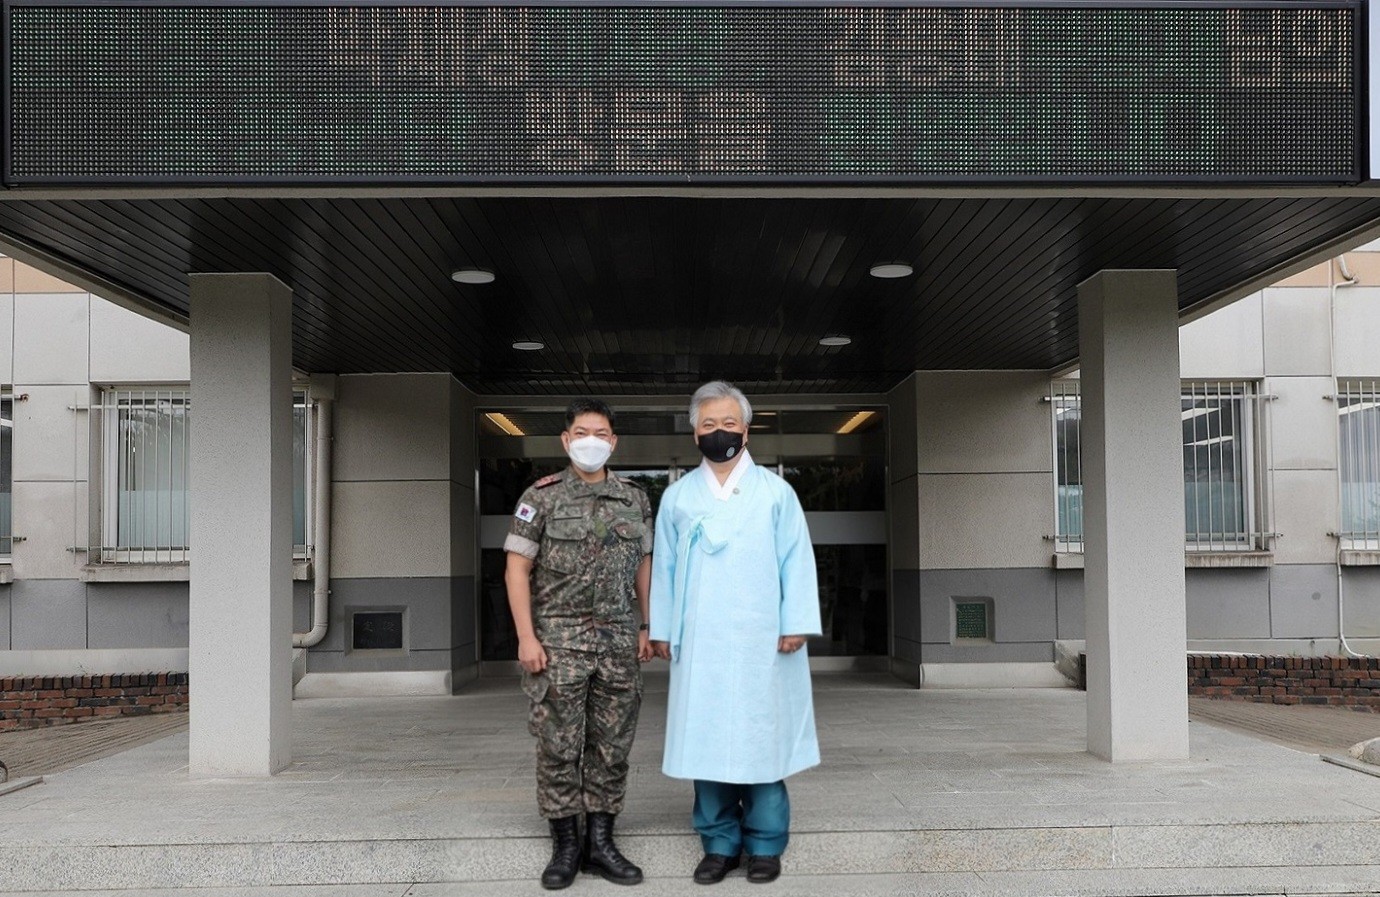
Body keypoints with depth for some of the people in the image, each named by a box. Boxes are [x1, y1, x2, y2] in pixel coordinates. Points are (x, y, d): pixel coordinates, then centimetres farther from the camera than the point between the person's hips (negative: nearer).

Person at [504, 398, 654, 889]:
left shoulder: (635, 499, 7)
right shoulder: (541, 497, -3)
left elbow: (643, 565, 13)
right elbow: (517, 569, -4)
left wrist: (648, 627, 7)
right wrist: (526, 637, -11)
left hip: (619, 641, 3)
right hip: (559, 640, -3)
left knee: (611, 747, 7)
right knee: (559, 747, 2)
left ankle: (601, 843, 17)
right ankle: (565, 846, 14)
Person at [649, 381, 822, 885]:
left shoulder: (775, 492, 5)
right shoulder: (677, 497, 10)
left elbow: (796, 561, 1)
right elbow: (665, 567, 11)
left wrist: (795, 624, -6)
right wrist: (661, 629, 6)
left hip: (761, 640, -2)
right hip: (700, 641, 2)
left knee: (761, 738, 2)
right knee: (705, 739, 4)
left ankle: (765, 844, 13)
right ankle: (720, 842, 14)